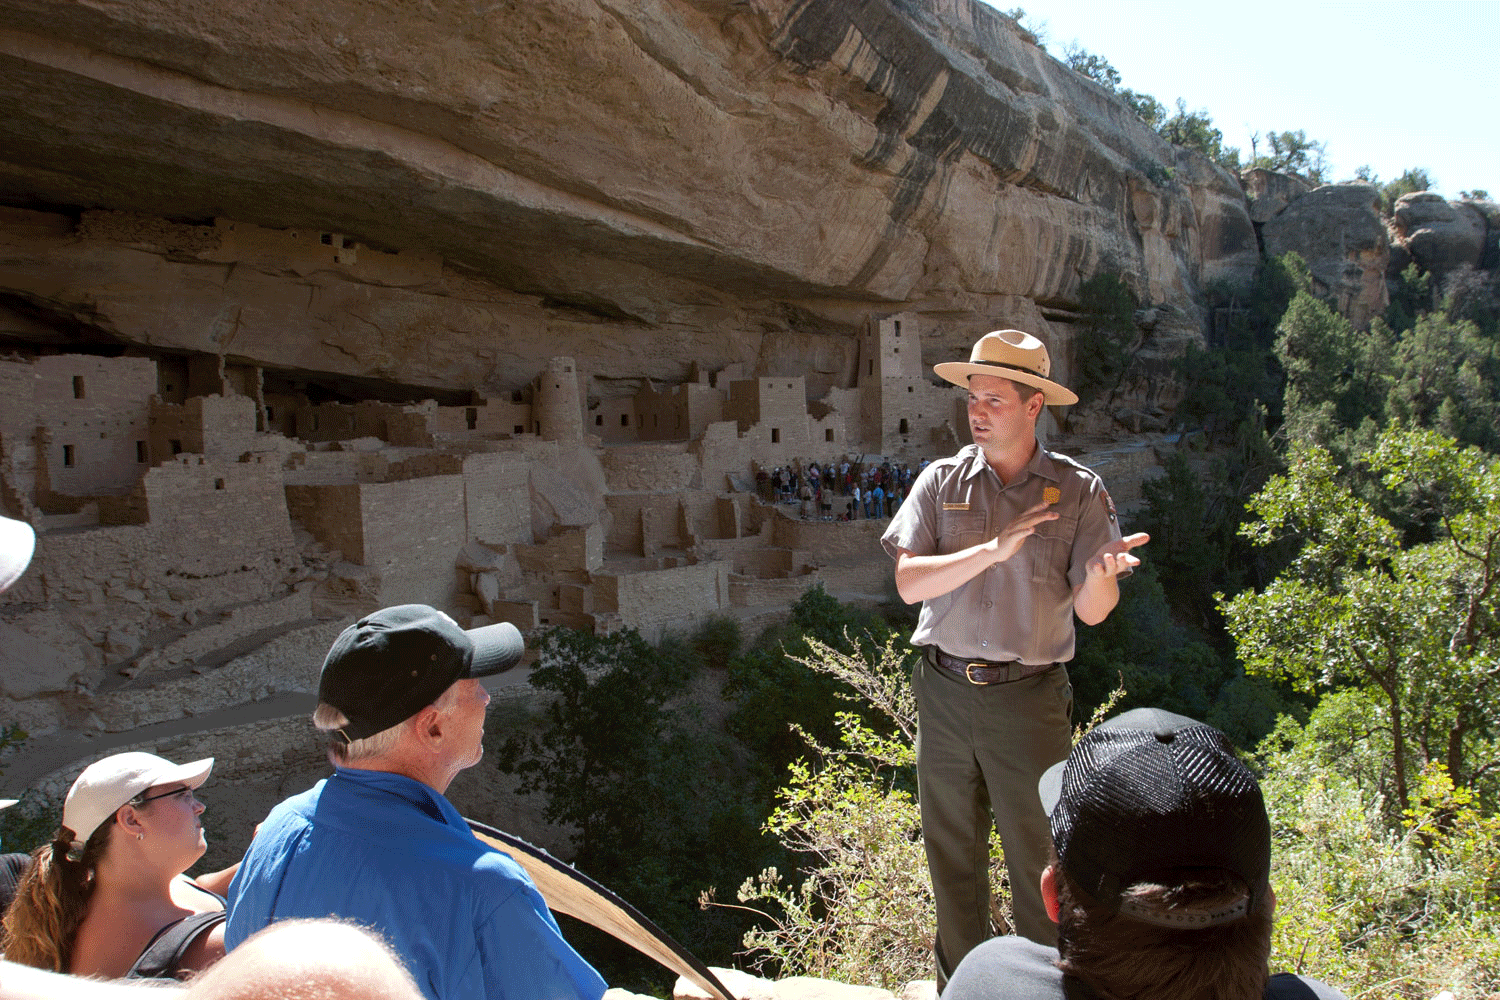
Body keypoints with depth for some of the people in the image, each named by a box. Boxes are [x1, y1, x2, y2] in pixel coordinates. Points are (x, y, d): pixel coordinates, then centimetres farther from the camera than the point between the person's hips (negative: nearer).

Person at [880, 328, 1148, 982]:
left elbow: (1092, 612, -7)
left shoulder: (1079, 490, -3)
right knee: (951, 853, 15)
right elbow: (909, 583, -9)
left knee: (1037, 861, 7)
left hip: (1028, 699, -2)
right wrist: (994, 548, -19)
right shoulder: (942, 481, 1)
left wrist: (1103, 573, -29)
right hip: (944, 691, 2)